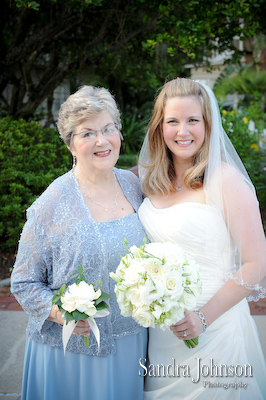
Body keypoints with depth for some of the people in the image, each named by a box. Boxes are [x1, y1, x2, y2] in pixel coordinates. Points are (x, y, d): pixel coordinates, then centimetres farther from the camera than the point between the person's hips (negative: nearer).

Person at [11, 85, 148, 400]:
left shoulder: (133, 185, -1)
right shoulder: (53, 204, -16)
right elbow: (24, 283, -9)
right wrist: (59, 313, -24)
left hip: (131, 339, 5)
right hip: (74, 347, -4)